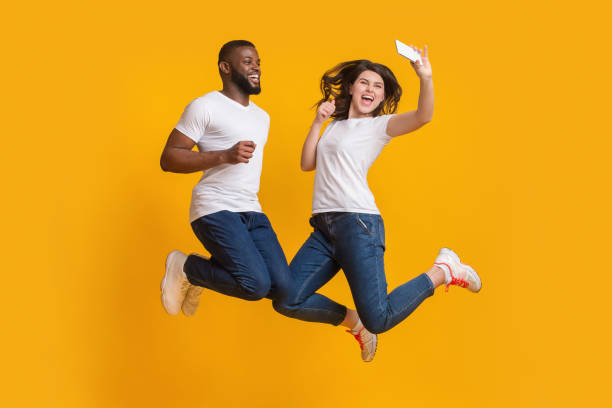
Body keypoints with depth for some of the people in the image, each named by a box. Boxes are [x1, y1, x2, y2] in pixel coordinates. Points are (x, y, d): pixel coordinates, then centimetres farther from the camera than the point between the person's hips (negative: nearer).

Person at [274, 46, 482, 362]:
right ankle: (354, 321, 18)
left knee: (378, 319, -15)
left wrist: (425, 78, -30)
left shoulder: (380, 125, 4)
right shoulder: (335, 125, 22)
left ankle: (443, 271, 10)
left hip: (358, 223, -6)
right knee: (288, 301, -7)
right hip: (323, 227, 6)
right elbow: (307, 164, 16)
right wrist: (317, 122, 9)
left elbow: (423, 116, -14)